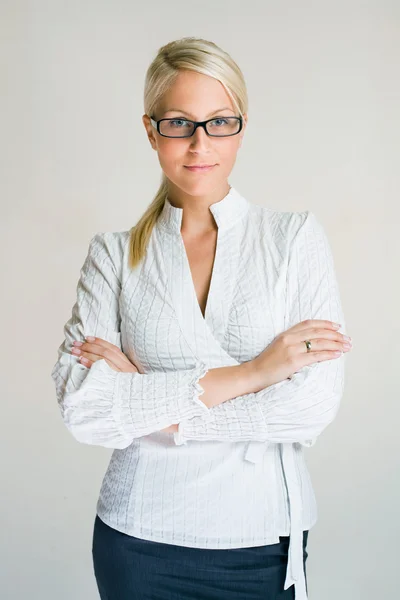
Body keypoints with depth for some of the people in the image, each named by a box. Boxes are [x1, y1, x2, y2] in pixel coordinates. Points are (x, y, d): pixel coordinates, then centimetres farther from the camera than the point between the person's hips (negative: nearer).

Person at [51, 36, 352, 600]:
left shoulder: (296, 236, -4)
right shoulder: (114, 253, -2)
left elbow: (314, 405, -13)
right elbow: (82, 408, -14)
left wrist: (149, 403, -15)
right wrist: (245, 374, -18)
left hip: (263, 538, 0)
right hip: (139, 539, 1)